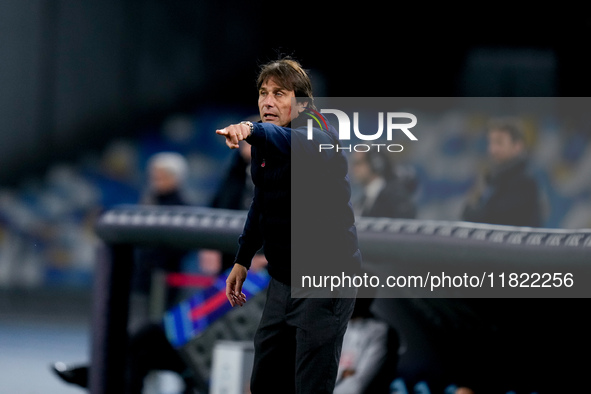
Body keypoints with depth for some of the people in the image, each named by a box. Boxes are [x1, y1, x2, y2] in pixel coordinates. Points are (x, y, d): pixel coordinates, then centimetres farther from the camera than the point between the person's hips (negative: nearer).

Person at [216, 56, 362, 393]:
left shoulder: (320, 136, -19)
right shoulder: (263, 148, 5)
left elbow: (299, 142, -44)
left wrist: (252, 131, -62)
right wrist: (242, 260, 19)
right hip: (284, 278, 8)